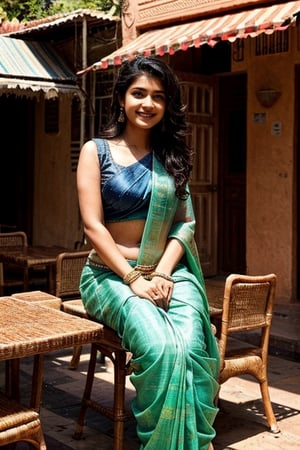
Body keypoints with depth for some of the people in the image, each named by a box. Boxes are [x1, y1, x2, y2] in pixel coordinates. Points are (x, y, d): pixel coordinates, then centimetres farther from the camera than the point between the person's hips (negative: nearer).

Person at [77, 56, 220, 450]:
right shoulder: (96, 151, 3)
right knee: (161, 348, -29)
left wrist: (163, 273, -11)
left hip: (170, 271, 3)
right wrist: (134, 279, -14)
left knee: (191, 347, -27)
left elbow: (185, 221, 6)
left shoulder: (172, 155, 13)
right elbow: (92, 226, -5)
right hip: (112, 273, -2)